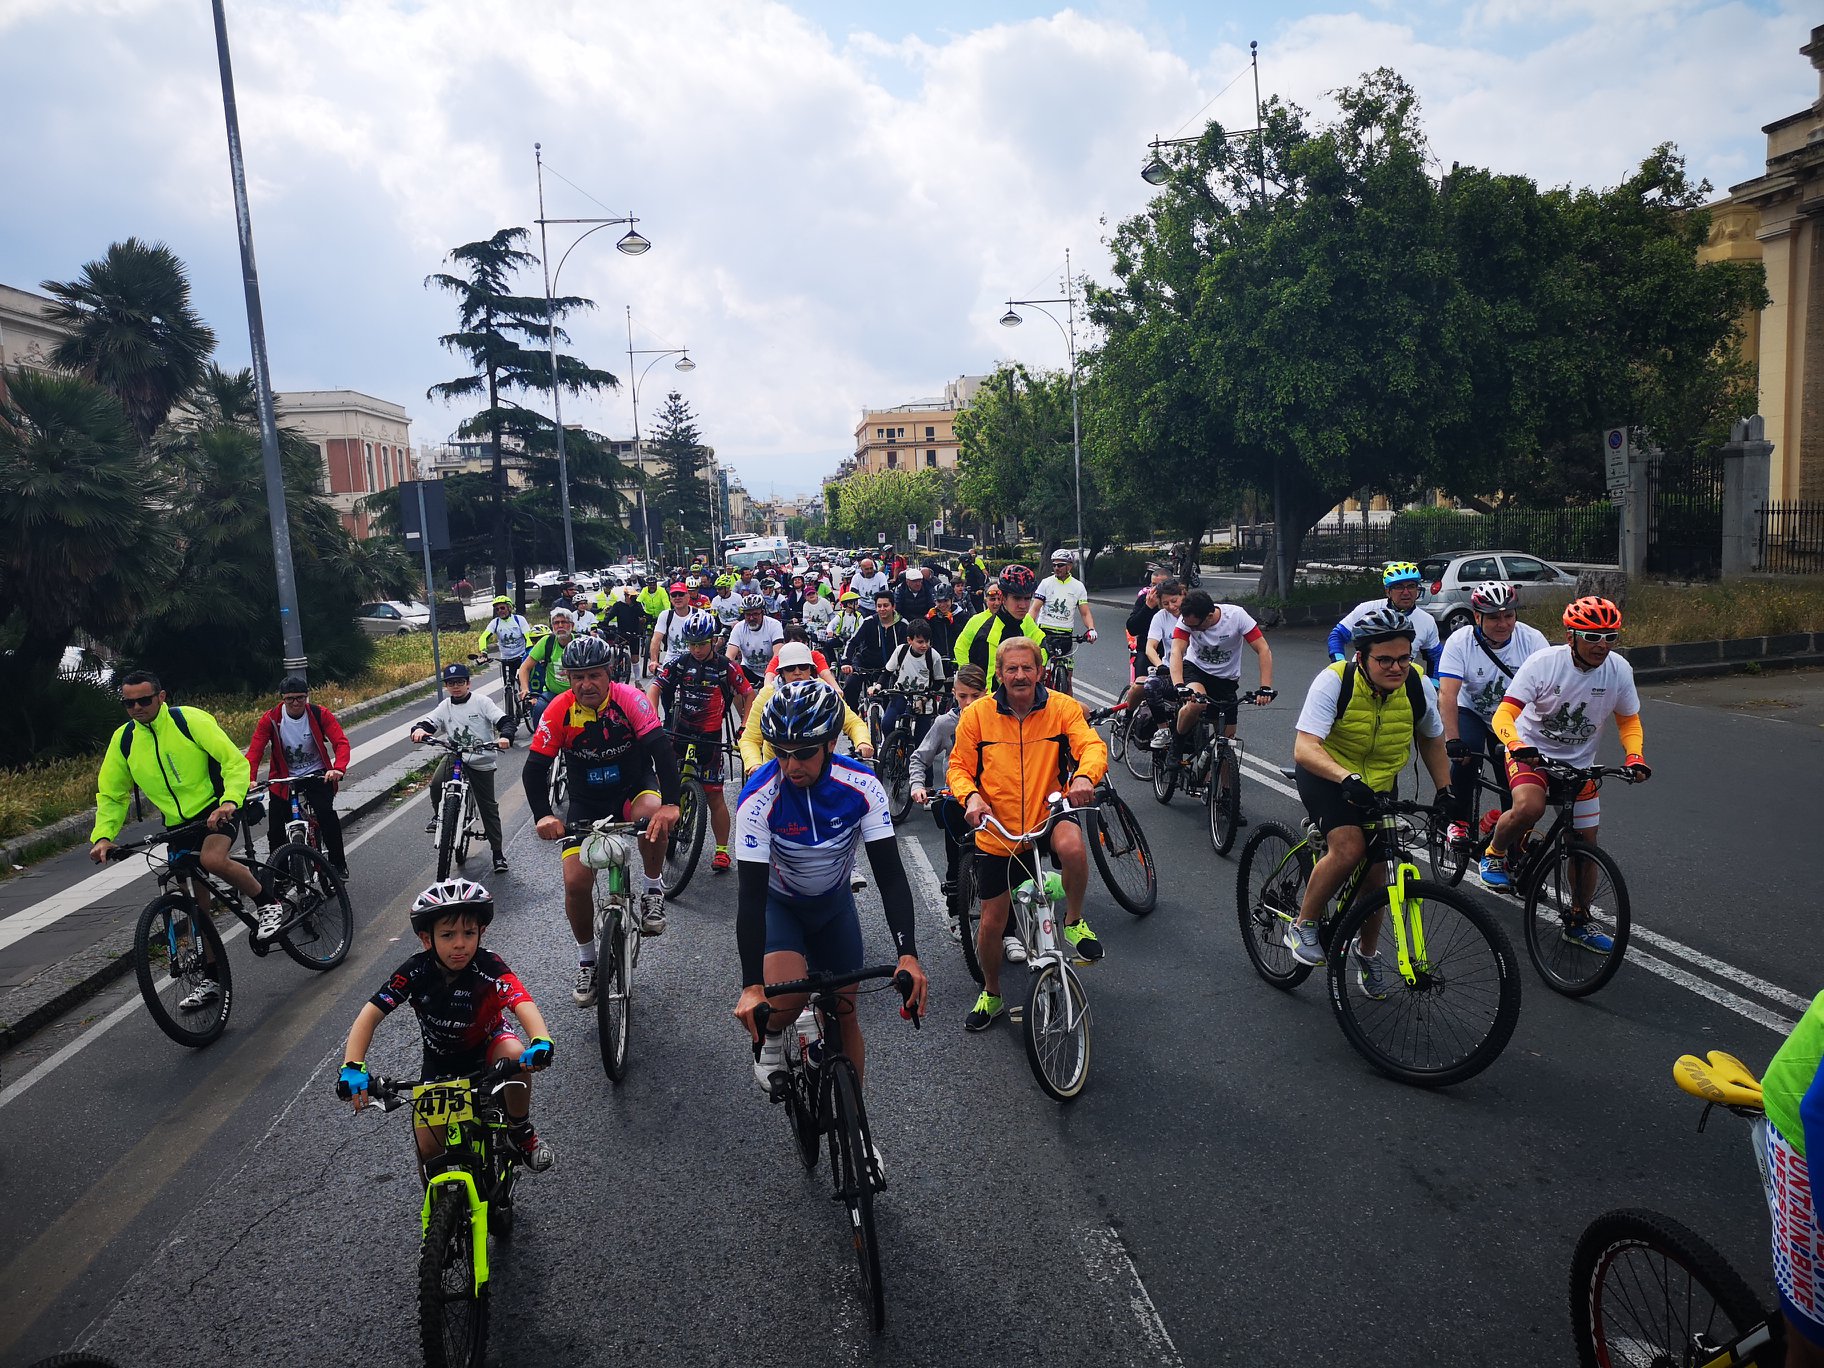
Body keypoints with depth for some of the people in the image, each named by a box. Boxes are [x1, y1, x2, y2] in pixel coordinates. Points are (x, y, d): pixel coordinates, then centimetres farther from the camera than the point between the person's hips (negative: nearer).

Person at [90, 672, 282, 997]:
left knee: (212, 859, -36)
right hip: (177, 824, 5)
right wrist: (103, 836, -6)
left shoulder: (190, 720, -11)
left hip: (215, 810, -5)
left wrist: (230, 800, -31)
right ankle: (212, 977, 20)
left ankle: (268, 904, -11)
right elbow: (110, 795, 10)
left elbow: (235, 761, -15)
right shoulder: (123, 739, 2)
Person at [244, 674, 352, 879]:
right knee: (275, 830, -4)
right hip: (283, 779, 2)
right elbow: (255, 750, -14)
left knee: (326, 813, -24)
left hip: (317, 775, -1)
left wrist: (338, 769, -35)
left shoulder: (320, 714, -9)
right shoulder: (270, 719, -8)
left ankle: (338, 864, -11)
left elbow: (341, 742, -17)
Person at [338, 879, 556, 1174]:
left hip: (487, 1043, -2)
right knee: (429, 1149, -5)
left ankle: (521, 1132, -10)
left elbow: (523, 1004, -47)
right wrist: (353, 1066, -45)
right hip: (440, 1061, 2)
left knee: (515, 1055, -36)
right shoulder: (416, 971, -25)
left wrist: (541, 1042, -67)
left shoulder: (489, 968, -32)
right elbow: (371, 1014, -29)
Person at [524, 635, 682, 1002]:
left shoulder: (629, 699, -21)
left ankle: (653, 890, -10)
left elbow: (661, 748, -31)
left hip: (633, 789, -2)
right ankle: (586, 962, 16)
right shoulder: (559, 710, -17)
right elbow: (535, 768, -18)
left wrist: (670, 804, -45)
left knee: (653, 814, -37)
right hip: (587, 803, 2)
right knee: (575, 882, -10)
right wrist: (543, 816, -35)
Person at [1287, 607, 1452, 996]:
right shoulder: (1335, 680, -27)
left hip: (1380, 784, 4)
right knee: (1349, 848, -28)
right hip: (1326, 775, -4)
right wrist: (1348, 779, -52)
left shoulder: (1418, 686, -14)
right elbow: (1304, 749, -37)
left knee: (1376, 869, 3)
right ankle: (1302, 925, -6)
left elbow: (1432, 739, 8)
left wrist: (1445, 791, 2)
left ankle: (1367, 952, 30)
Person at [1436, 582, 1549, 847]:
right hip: (1471, 712, -1)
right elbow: (1447, 694, -29)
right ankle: (1459, 821, -12)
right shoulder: (1460, 641, -21)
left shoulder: (1532, 640, -18)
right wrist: (1452, 740, -40)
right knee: (1466, 754, -30)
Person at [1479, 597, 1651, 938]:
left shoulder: (1619, 670, -11)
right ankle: (1494, 853, -2)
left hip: (1578, 762, 4)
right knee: (1530, 808, -34)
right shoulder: (1544, 662, -23)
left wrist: (1635, 757, -14)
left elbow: (1629, 720, 5)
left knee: (1586, 843, 5)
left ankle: (1579, 921, 25)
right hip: (1531, 751, -4)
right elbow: (1504, 715, -28)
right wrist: (1517, 746, -47)